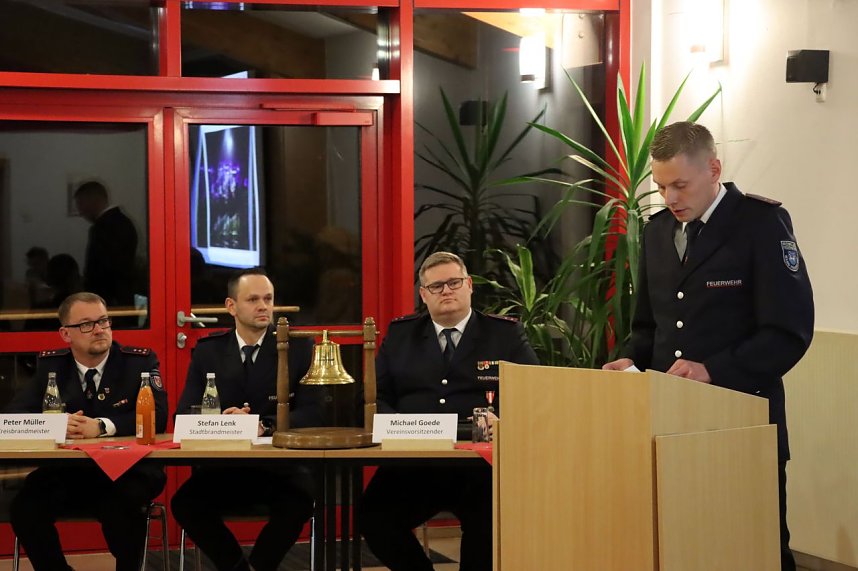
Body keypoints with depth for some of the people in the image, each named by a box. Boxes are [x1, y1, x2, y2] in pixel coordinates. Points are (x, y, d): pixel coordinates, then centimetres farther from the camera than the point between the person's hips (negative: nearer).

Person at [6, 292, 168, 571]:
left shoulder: (140, 361, -1)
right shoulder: (49, 364, 7)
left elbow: (158, 416, -14)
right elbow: (14, 414, 0)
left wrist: (101, 426, -27)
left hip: (128, 472, -3)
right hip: (65, 472, 3)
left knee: (122, 507, -35)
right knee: (25, 507, -24)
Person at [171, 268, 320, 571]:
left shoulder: (298, 347, 2)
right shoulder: (208, 350, 8)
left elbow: (312, 412, -7)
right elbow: (185, 413, 1)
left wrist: (264, 426, -24)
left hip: (280, 464, -1)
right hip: (221, 465, 2)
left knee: (299, 499, -33)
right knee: (184, 504, -26)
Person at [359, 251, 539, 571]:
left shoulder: (505, 333, 12)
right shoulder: (400, 334, 18)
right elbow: (377, 397, 17)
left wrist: (503, 419, -15)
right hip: (413, 462, 2)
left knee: (489, 519, -34)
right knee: (374, 515, -25)